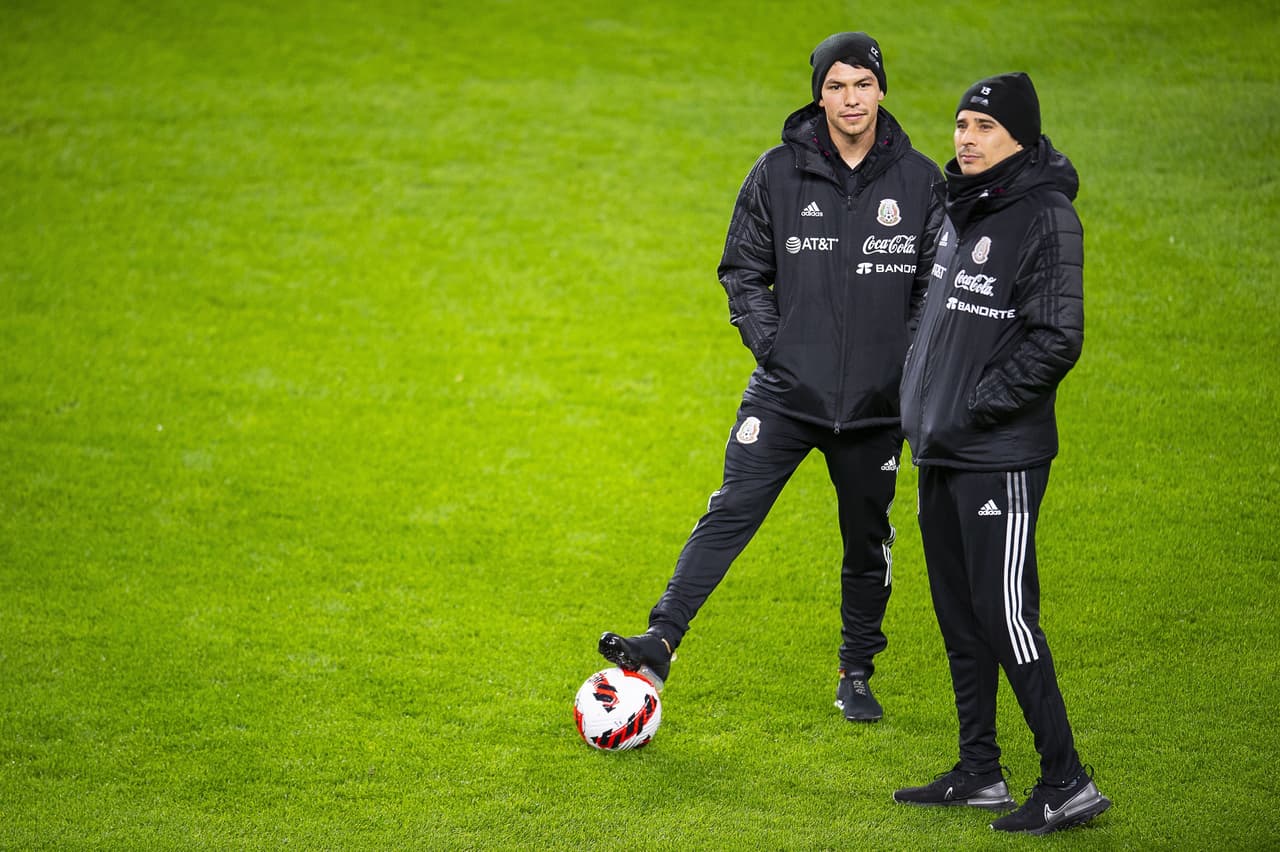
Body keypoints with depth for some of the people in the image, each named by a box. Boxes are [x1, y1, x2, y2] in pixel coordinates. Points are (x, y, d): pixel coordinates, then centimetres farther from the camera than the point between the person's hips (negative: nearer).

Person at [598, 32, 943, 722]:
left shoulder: (918, 179, 1)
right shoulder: (780, 173, -1)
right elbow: (742, 270, 7)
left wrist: (910, 366, -3)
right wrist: (771, 344, -5)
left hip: (877, 400, 1)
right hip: (787, 392, -1)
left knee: (867, 537, 10)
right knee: (732, 511, -12)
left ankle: (856, 674, 25)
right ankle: (661, 641, -15)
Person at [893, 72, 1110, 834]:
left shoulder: (1046, 217, -13)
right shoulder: (961, 208, 12)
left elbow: (1056, 341, -19)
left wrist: (977, 408, -19)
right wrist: (927, 408, 13)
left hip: (1001, 456, -9)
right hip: (941, 454, 9)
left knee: (1005, 615, -10)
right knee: (960, 617, 13)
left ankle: (1068, 783, -5)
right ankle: (980, 773, 22)